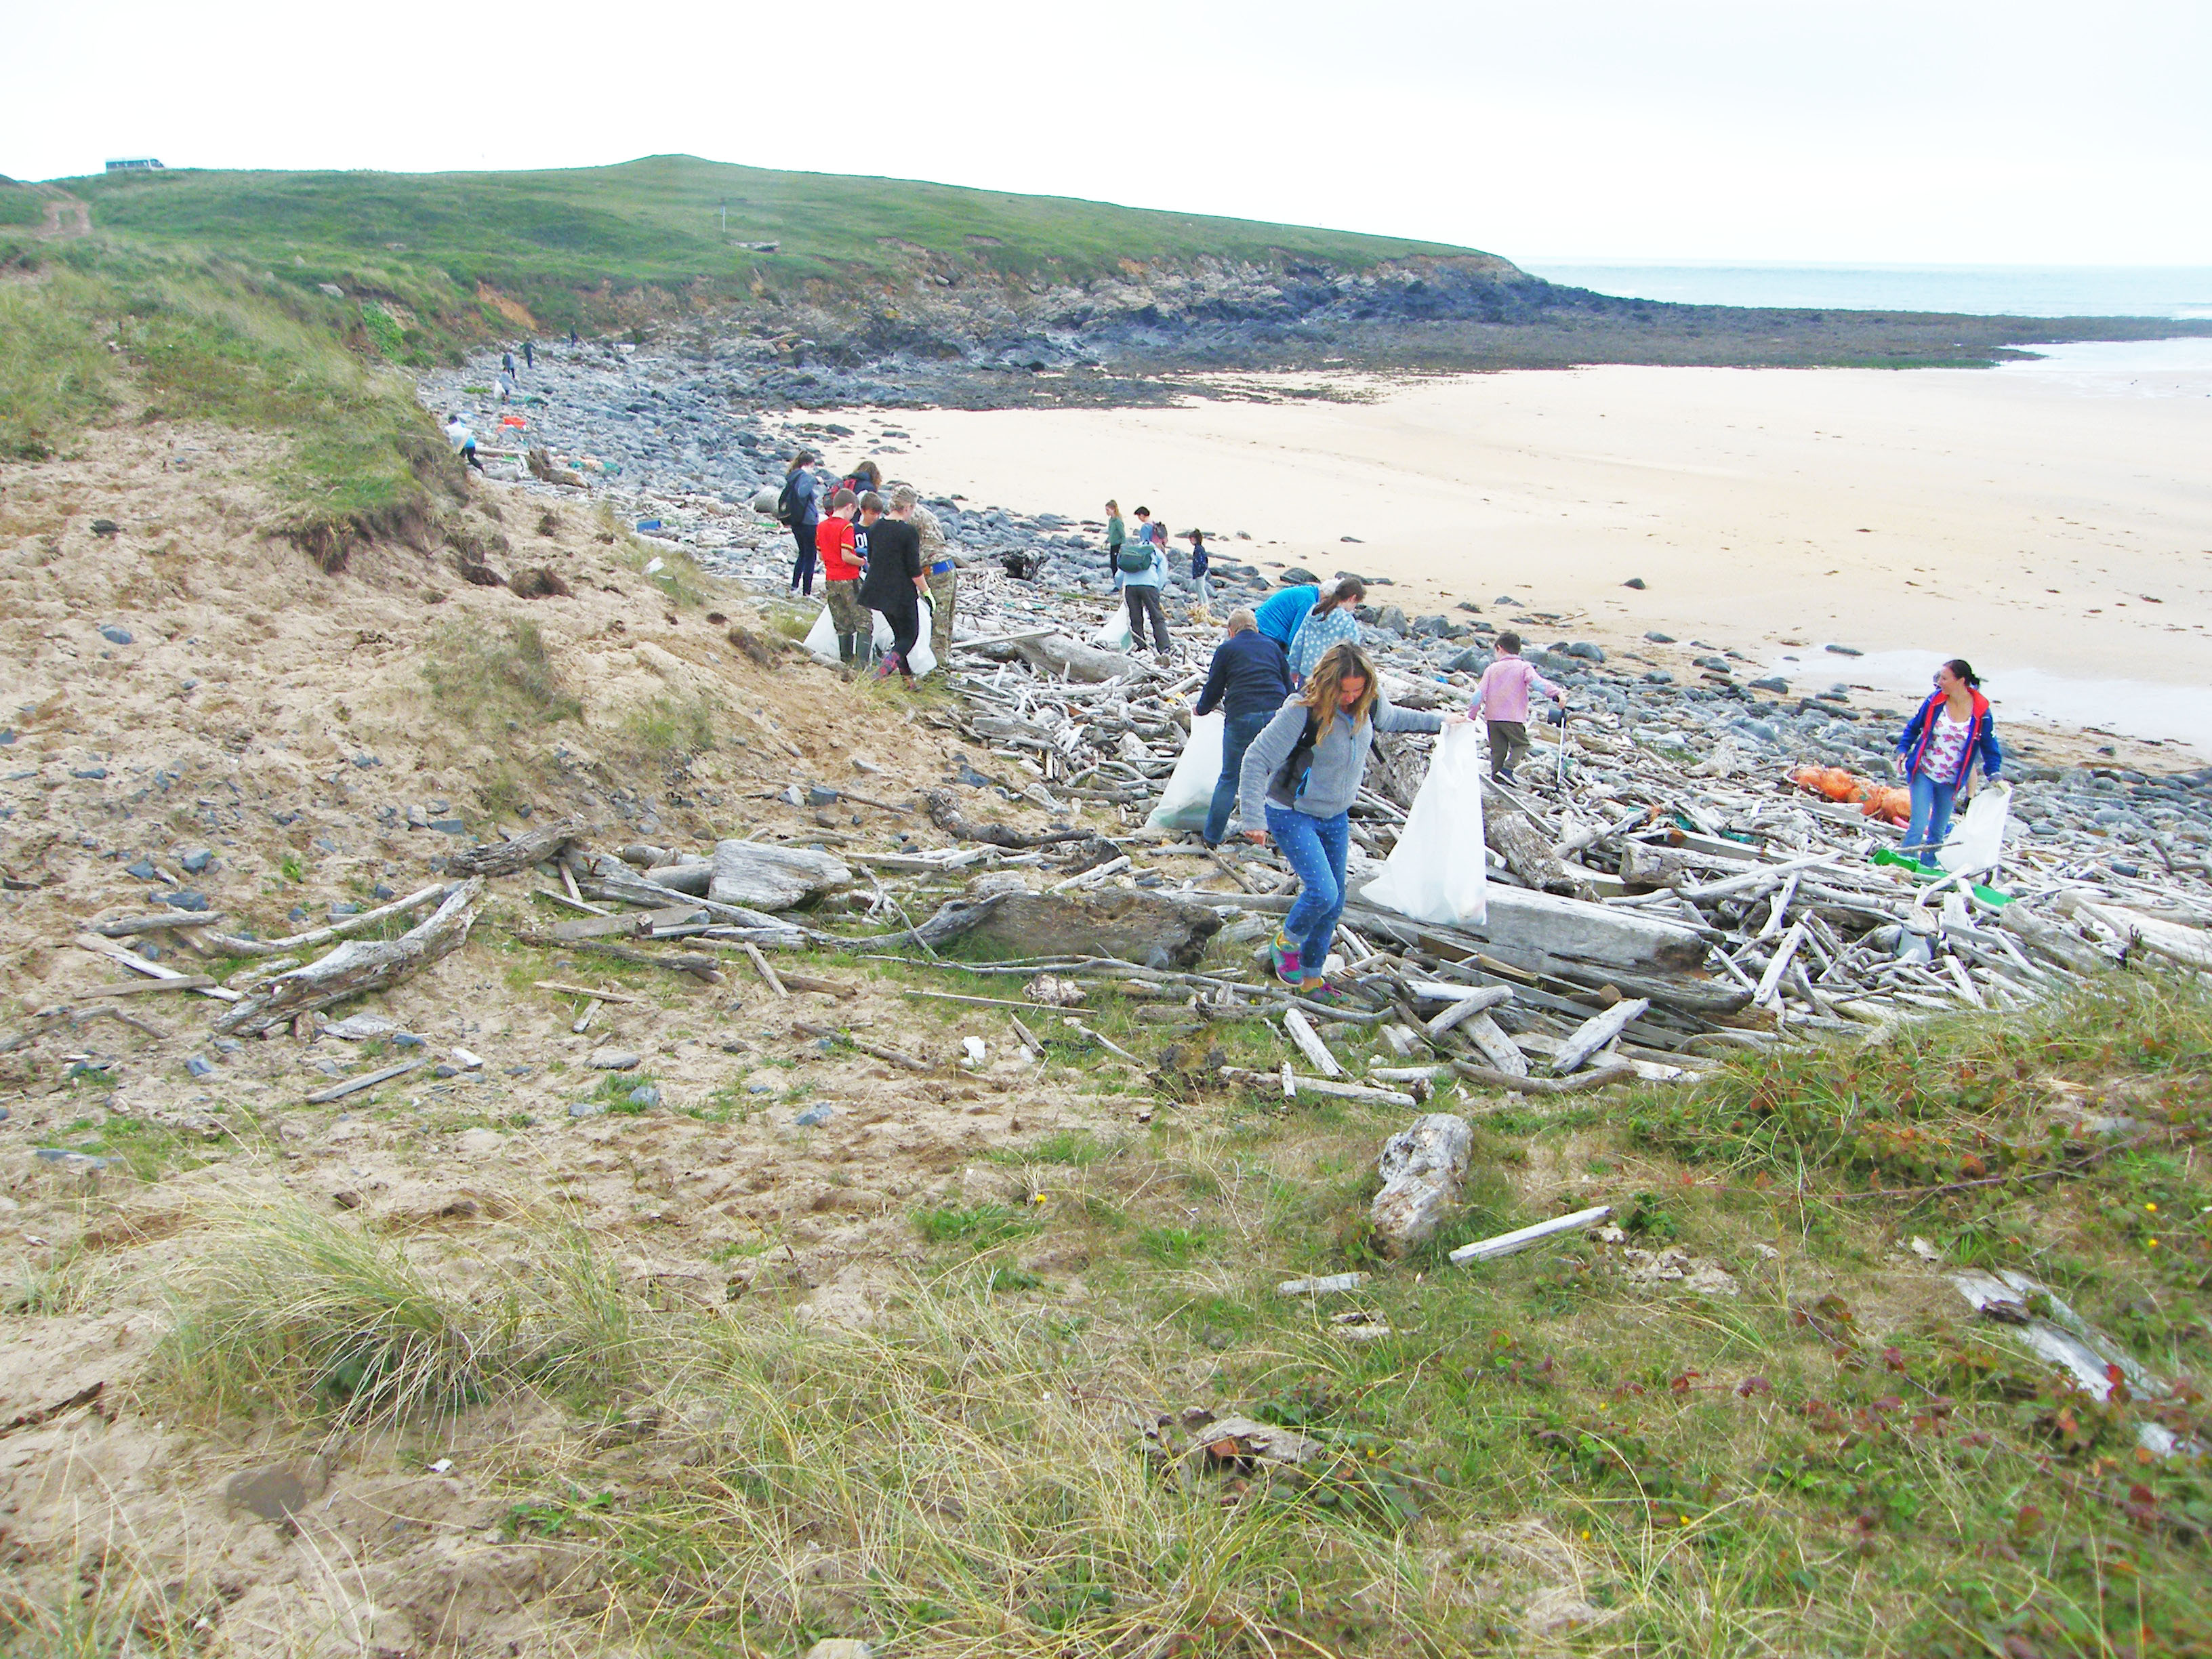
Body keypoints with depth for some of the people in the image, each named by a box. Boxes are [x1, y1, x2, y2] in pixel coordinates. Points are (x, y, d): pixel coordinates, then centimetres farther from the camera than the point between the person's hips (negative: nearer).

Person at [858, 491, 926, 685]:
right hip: (902, 593, -6)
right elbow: (914, 570, -16)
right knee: (909, 636, 5)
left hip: (878, 590, 6)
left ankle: (906, 677, 14)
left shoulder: (875, 528, 3)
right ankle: (889, 661, -21)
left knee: (900, 634, 18)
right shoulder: (909, 532, -16)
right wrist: (926, 591, -5)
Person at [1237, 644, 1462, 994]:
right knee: (1322, 893, -19)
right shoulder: (1302, 712, -28)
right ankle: (1285, 943, 11)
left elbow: (1391, 718, 18)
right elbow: (1256, 760, -26)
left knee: (1334, 903, 10)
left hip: (1336, 817, 7)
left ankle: (1311, 977, 27)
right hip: (1292, 815, -6)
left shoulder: (1370, 702, -9)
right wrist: (1254, 819, -31)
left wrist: (1439, 721, 27)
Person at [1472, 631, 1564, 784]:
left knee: (1498, 749, 10)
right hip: (1513, 717, -3)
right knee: (1521, 744, 11)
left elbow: (1480, 693, 5)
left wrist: (1471, 715, 12)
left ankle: (1496, 777, 5)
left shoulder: (1492, 669, 9)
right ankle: (1508, 768, -9)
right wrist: (1557, 693, -26)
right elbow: (1537, 682, -17)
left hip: (1493, 717, 3)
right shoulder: (1524, 667, 0)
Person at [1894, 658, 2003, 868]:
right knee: (1918, 827, -9)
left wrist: (1994, 775, -10)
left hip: (1951, 782, 1)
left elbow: (1990, 748, 0)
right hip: (1923, 774, 0)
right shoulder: (1935, 700, -7)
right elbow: (1914, 726, 9)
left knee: (1937, 832, 14)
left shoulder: (1981, 713, -11)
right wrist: (1903, 749, -2)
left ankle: (1927, 867, 30)